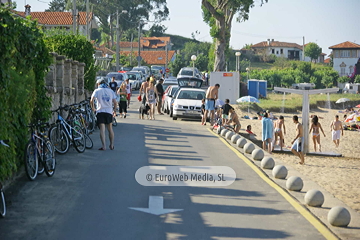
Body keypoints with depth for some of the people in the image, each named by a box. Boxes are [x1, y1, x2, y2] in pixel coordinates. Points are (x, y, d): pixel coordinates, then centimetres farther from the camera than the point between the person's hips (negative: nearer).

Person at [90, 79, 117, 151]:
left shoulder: (97, 90, 5)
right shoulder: (111, 91, 12)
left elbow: (91, 100, -8)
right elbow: (115, 102, 4)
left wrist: (93, 108, 6)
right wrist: (114, 110, 16)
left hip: (100, 111, -2)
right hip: (109, 111, 2)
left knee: (102, 129, -5)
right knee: (110, 129, 14)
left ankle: (103, 146, -13)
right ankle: (111, 145, 19)